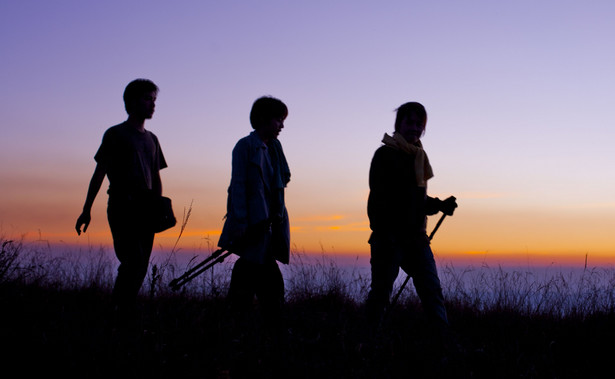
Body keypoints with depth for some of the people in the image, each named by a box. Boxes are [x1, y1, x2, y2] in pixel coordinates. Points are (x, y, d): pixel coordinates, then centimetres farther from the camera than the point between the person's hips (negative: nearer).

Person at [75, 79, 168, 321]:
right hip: (122, 207, -5)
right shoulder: (115, 134, 6)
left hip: (145, 209, 6)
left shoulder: (151, 139, 23)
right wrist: (86, 210, -5)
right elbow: (99, 174, 2)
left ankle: (122, 313, 8)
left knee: (140, 266, 0)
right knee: (134, 261, -18)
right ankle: (123, 313, -13)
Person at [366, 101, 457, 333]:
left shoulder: (418, 156, 18)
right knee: (381, 290, -4)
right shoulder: (386, 154, -4)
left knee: (432, 290, 2)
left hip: (415, 236, 7)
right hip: (389, 236, -7)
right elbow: (379, 199, -13)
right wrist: (383, 234, -21)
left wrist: (440, 205, 7)